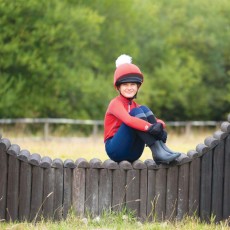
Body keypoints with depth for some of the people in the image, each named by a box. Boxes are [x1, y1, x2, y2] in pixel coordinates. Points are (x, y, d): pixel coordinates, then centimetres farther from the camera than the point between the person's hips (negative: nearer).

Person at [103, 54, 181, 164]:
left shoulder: (134, 105, 15)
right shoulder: (116, 103, -7)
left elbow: (157, 121, 2)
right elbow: (127, 119, -29)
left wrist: (160, 126, -24)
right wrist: (150, 127, -43)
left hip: (132, 154, 6)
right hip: (115, 150, -6)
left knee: (144, 109, -9)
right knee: (136, 112, -21)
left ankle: (161, 148, -26)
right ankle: (158, 152, -36)